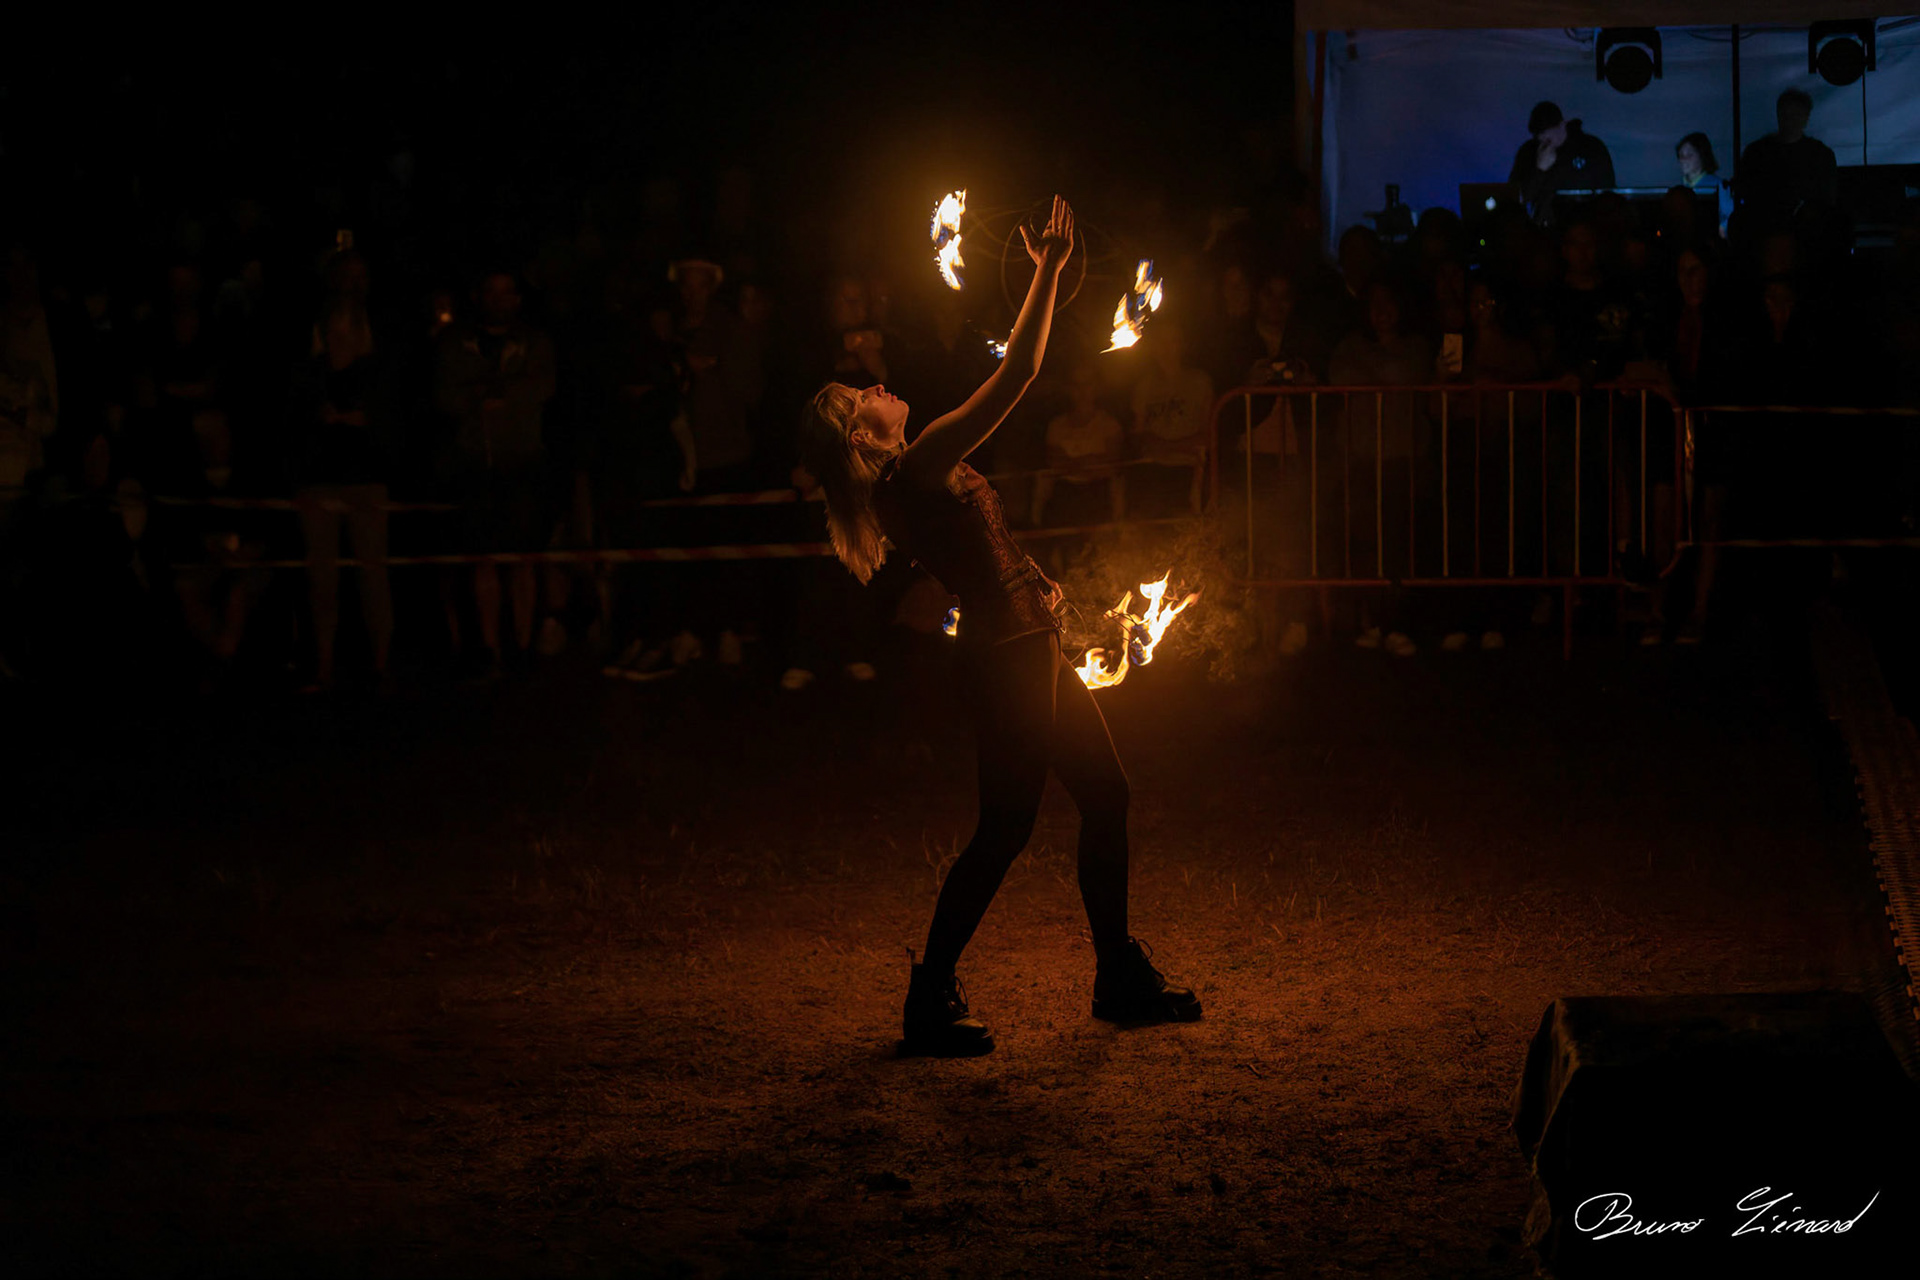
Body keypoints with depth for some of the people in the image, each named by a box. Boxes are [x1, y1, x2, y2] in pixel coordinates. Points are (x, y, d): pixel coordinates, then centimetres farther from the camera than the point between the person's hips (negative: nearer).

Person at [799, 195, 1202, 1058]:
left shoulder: (910, 478, 9)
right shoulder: (917, 471, -20)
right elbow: (1016, 376, -22)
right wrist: (1050, 269, -17)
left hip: (1028, 653, 10)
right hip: (1007, 658, -10)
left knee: (1105, 794, 15)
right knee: (1006, 826, -4)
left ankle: (1122, 977, 25)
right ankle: (931, 1000, 4)